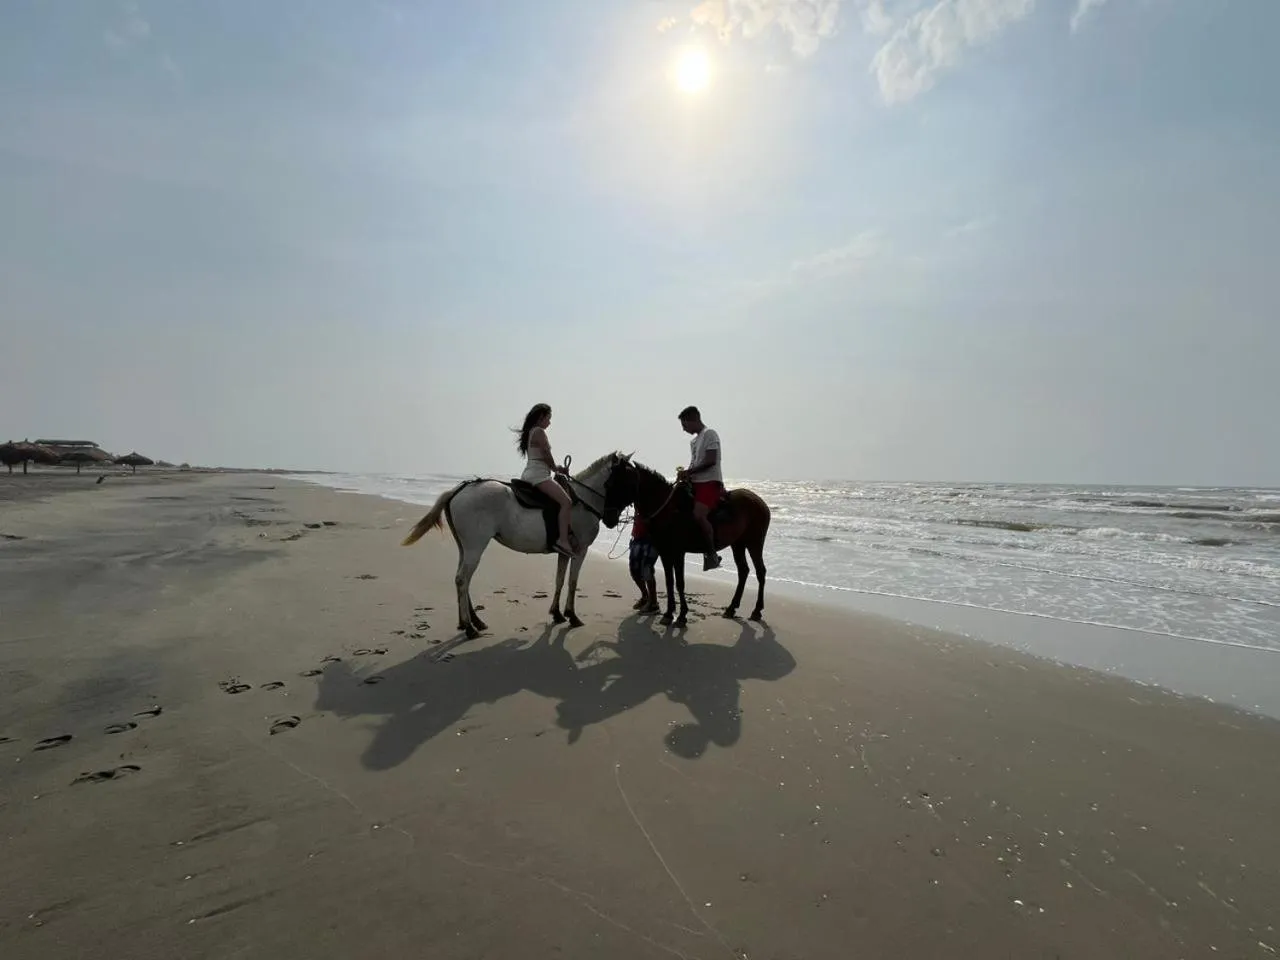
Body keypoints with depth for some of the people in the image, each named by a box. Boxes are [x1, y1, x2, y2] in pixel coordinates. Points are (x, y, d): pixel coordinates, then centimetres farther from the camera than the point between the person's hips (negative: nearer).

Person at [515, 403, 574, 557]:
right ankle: (563, 540, -30)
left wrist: (556, 468, 17)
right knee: (566, 501, -21)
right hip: (539, 475, -11)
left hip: (528, 474, 11)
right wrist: (556, 469, 7)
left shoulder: (530, 432, 20)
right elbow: (547, 456, -10)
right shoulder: (539, 432, -10)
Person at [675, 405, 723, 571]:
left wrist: (688, 472, -13)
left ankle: (712, 554, -19)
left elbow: (710, 461, -17)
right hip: (696, 483, 10)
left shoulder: (710, 434, -6)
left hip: (710, 482, -10)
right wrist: (685, 474, -1)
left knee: (698, 515, -29)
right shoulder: (694, 441, 20)